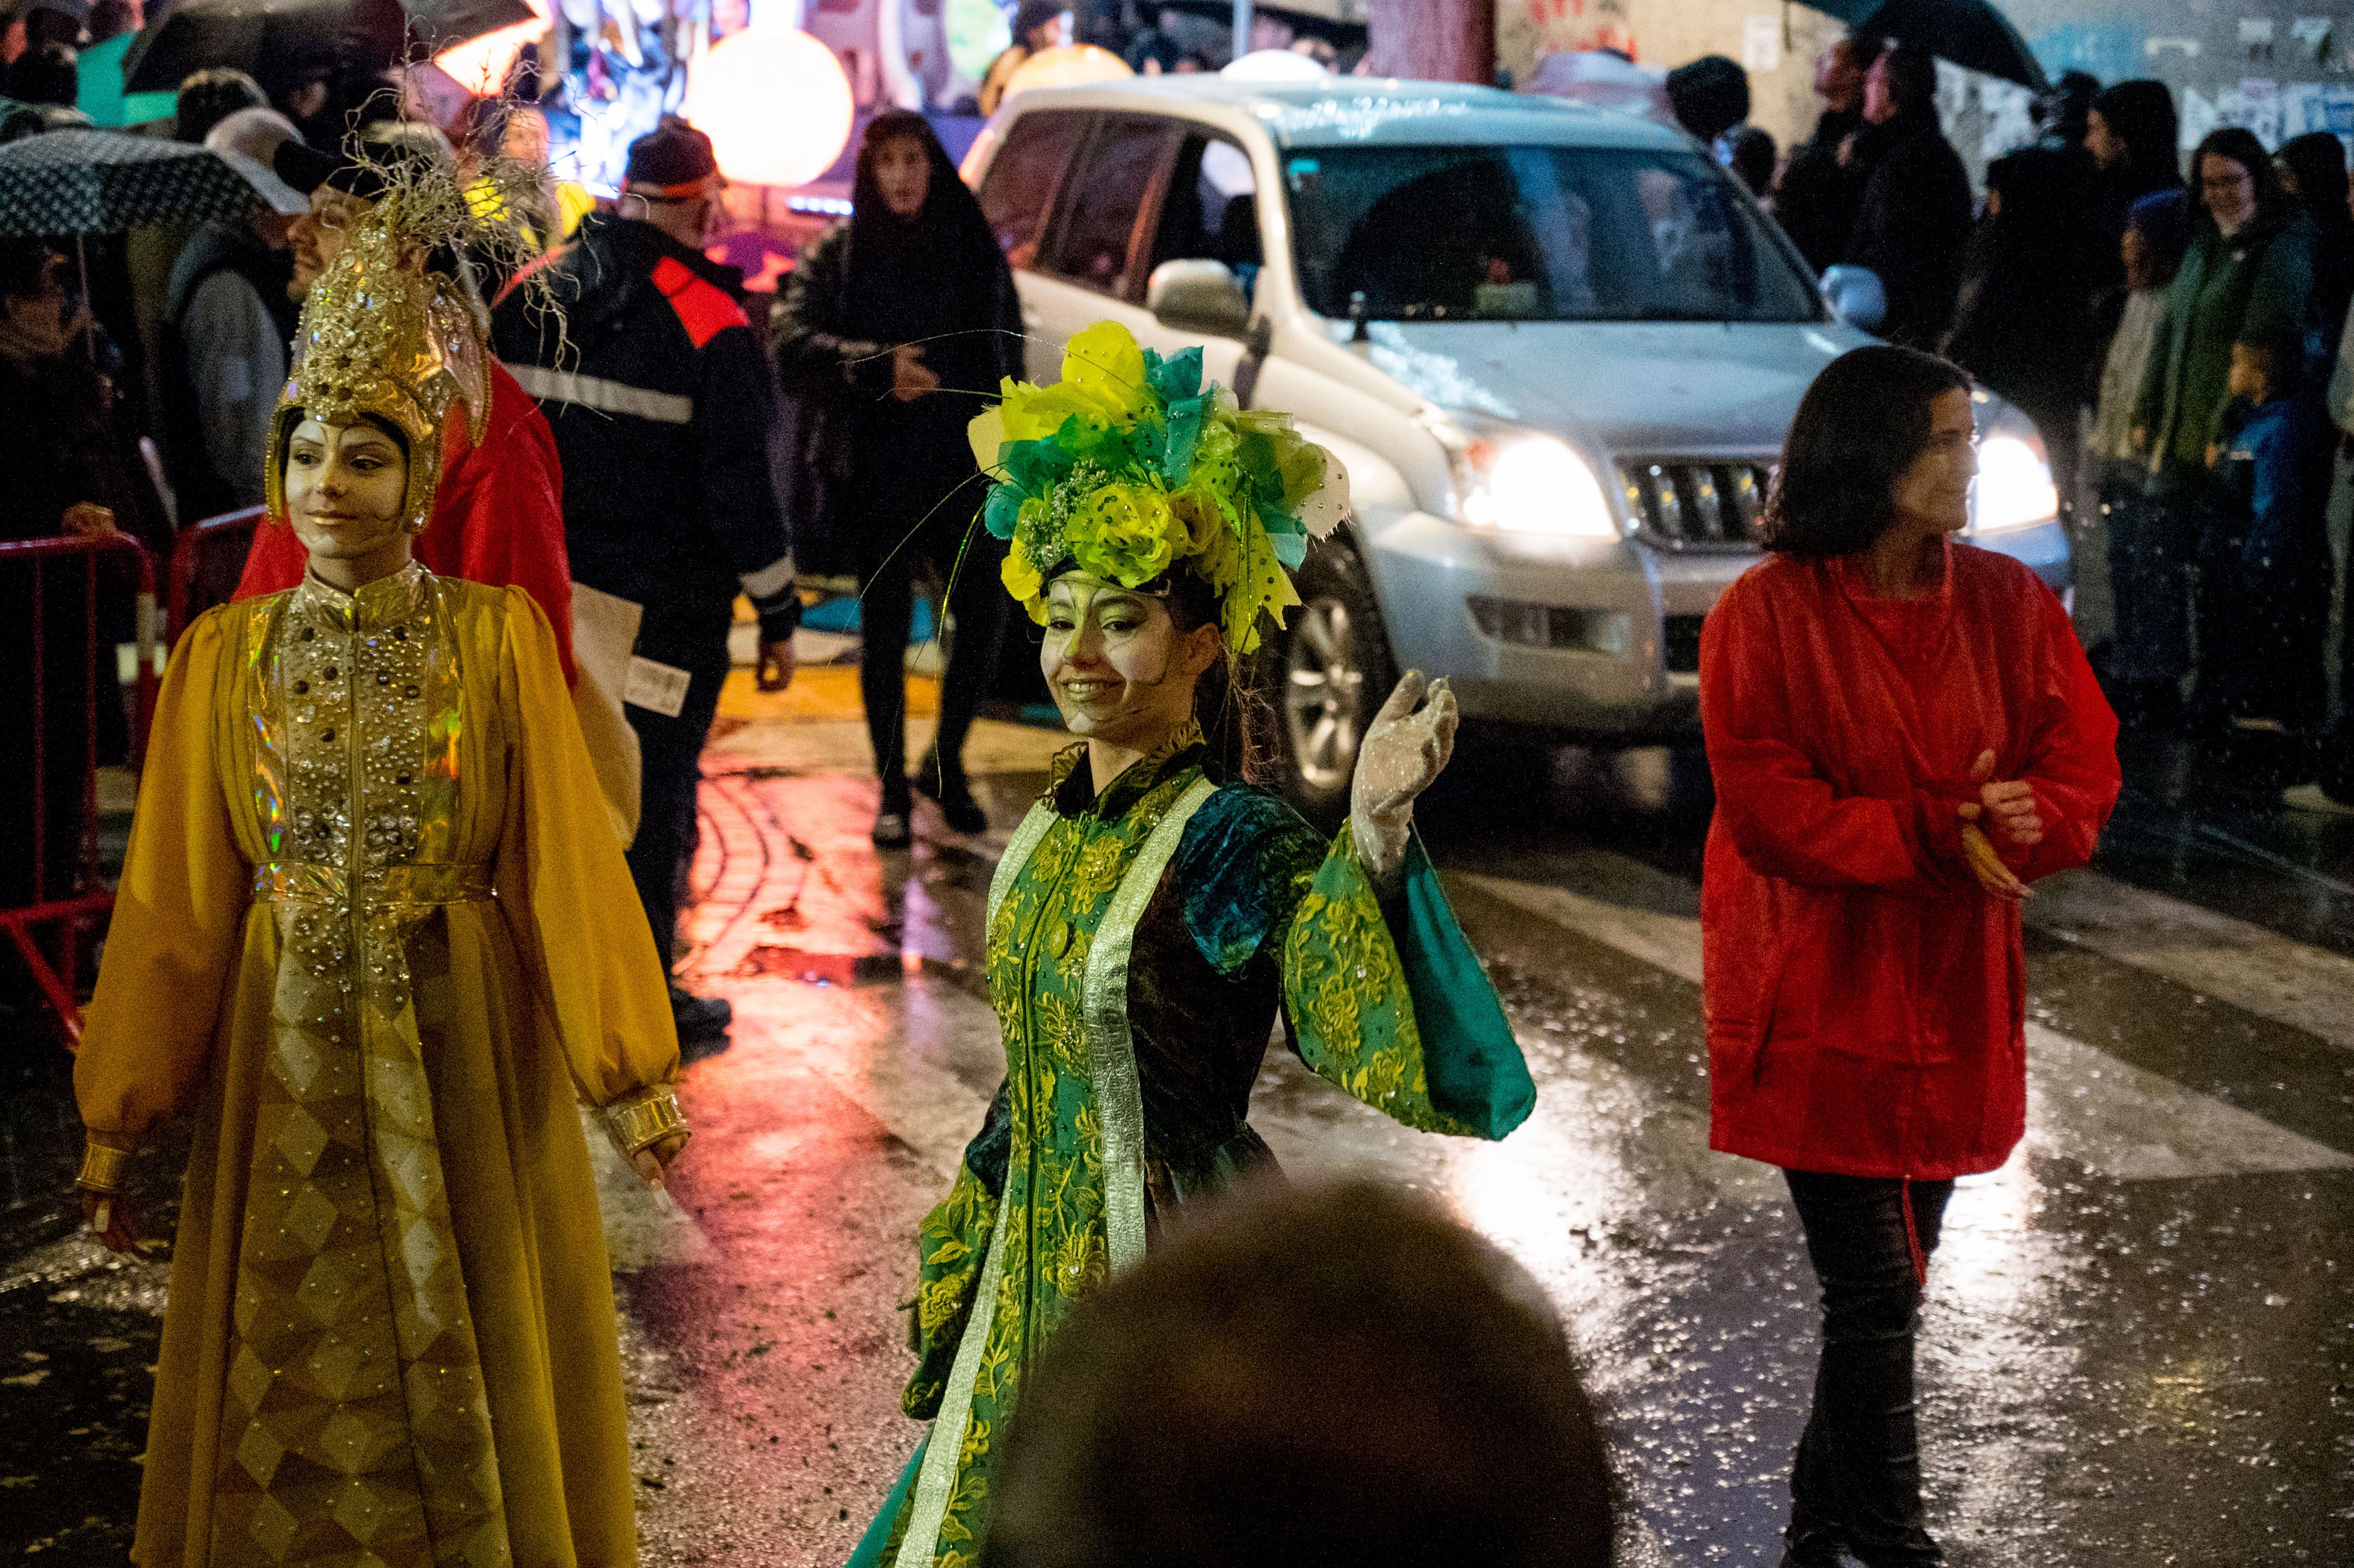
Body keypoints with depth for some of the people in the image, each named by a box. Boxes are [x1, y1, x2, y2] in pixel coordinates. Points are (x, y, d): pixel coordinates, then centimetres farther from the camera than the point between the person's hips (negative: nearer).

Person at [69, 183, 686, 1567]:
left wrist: (630, 1076, -7)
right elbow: (175, 901, 2)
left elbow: (566, 860, -5)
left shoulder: (497, 640, -5)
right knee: (287, 1373, 10)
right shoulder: (226, 657, 0)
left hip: (461, 1041, -2)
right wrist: (119, 1125, 3)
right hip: (284, 1048, 2)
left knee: (470, 1346, 9)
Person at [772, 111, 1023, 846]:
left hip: (964, 467, 1)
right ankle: (892, 790, 17)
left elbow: (1007, 362, 11)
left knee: (984, 618, -6)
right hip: (876, 473, -1)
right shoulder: (838, 255, 2)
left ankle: (945, 762, 17)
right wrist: (878, 368, -27)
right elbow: (792, 341, -13)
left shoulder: (975, 249, 7)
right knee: (884, 632, 5)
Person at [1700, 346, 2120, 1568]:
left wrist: (2019, 820, -21)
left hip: (1954, 999, 5)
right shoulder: (1767, 615, -10)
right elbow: (1766, 809, -15)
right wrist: (1937, 834, -23)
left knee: (1885, 1290, 14)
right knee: (1876, 1294, -6)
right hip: (1819, 1001, -5)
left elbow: (2083, 762, 1)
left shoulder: (2009, 604, 4)